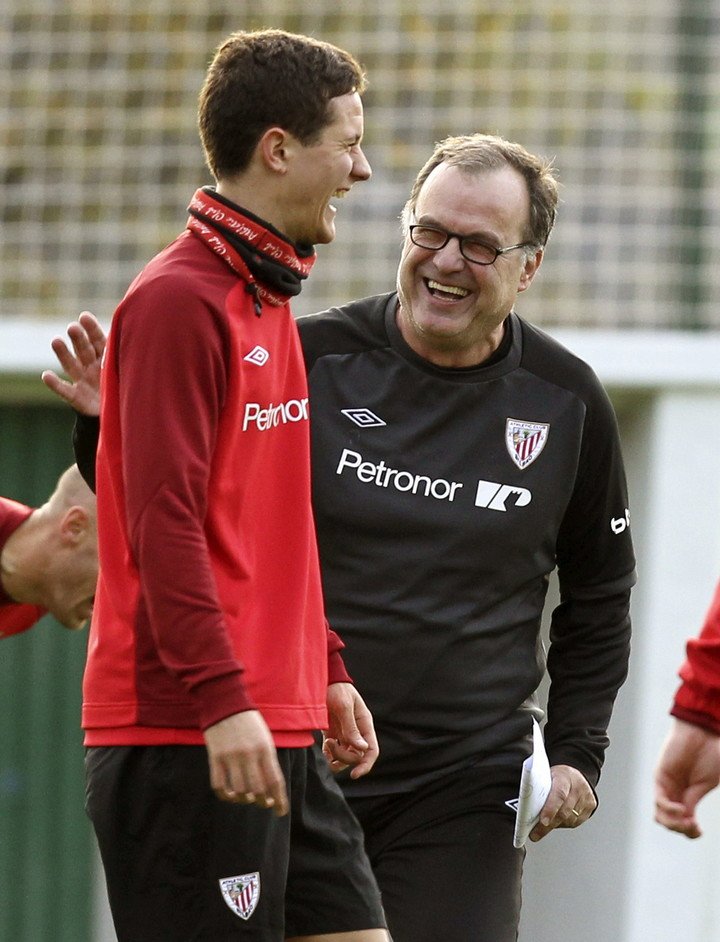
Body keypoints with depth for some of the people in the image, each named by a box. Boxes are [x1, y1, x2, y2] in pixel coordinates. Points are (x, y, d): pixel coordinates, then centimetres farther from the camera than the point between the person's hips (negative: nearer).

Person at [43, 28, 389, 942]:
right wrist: (223, 698, -24)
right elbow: (163, 521, -19)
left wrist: (325, 670, 22)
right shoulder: (179, 300, -12)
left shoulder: (270, 301, 18)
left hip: (278, 733, 10)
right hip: (185, 738, -10)